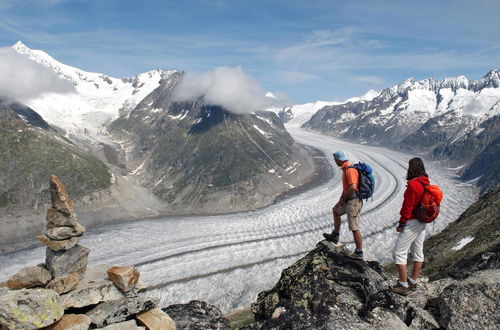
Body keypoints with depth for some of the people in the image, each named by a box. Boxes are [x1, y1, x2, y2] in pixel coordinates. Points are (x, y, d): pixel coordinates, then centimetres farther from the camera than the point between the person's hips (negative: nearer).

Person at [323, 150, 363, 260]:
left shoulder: (350, 170, -20)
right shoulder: (345, 169, 12)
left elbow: (353, 188, -30)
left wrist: (343, 198, -15)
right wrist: (341, 200, 17)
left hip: (353, 201, -11)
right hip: (348, 201, 11)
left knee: (354, 228, -4)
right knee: (335, 210, 28)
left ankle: (359, 253, 5)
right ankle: (335, 236, 37)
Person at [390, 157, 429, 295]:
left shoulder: (413, 184, -23)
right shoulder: (426, 183, 5)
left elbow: (407, 207, -21)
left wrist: (401, 223, -12)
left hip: (411, 222, -9)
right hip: (422, 222, 9)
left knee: (399, 252, -1)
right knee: (418, 251, 17)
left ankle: (403, 285, 4)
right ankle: (413, 281, 30)